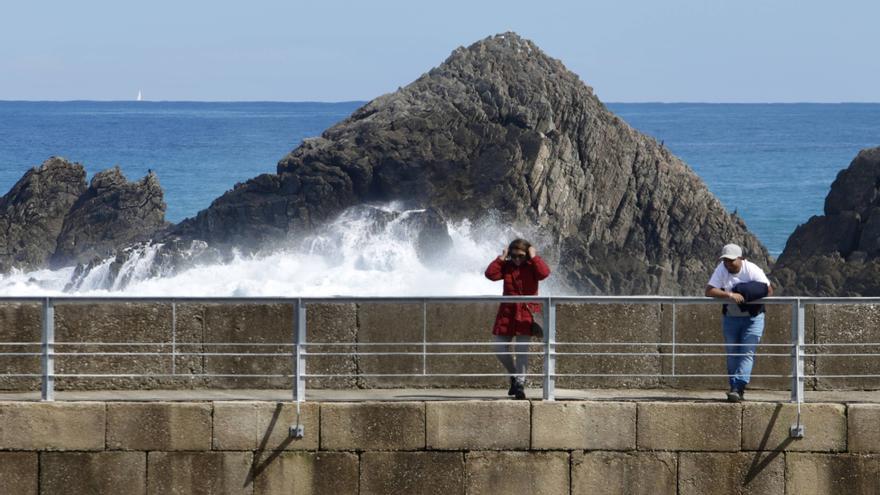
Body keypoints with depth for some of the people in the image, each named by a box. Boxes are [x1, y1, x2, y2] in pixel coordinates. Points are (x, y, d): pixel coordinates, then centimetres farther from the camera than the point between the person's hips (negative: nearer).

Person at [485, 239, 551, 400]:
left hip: (526, 311, -4)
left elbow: (544, 273, -23)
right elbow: (490, 274, -8)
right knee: (499, 348, 5)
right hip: (507, 312, 4)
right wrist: (501, 258, -7)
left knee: (522, 348, -9)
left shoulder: (532, 266, -2)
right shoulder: (506, 266, 6)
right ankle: (514, 376, 26)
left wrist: (534, 257, -15)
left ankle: (520, 383, -5)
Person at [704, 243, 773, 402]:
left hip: (753, 317, -3)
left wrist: (749, 297, -24)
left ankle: (738, 388, -19)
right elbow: (709, 291, -18)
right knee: (732, 355, 5)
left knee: (747, 354, -13)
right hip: (730, 317, 3)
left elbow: (769, 291, -11)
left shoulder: (753, 270, -13)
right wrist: (730, 295, -31)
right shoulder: (721, 270, -9)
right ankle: (736, 390, 12)